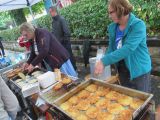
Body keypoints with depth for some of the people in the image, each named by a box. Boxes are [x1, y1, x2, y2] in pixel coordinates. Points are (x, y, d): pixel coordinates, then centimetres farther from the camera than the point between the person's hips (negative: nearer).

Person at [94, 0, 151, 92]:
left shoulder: (138, 25, -20)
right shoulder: (112, 27, -1)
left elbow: (128, 48, -31)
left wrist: (104, 61, -34)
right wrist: (102, 62, -10)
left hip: (139, 70, -5)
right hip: (122, 70, 6)